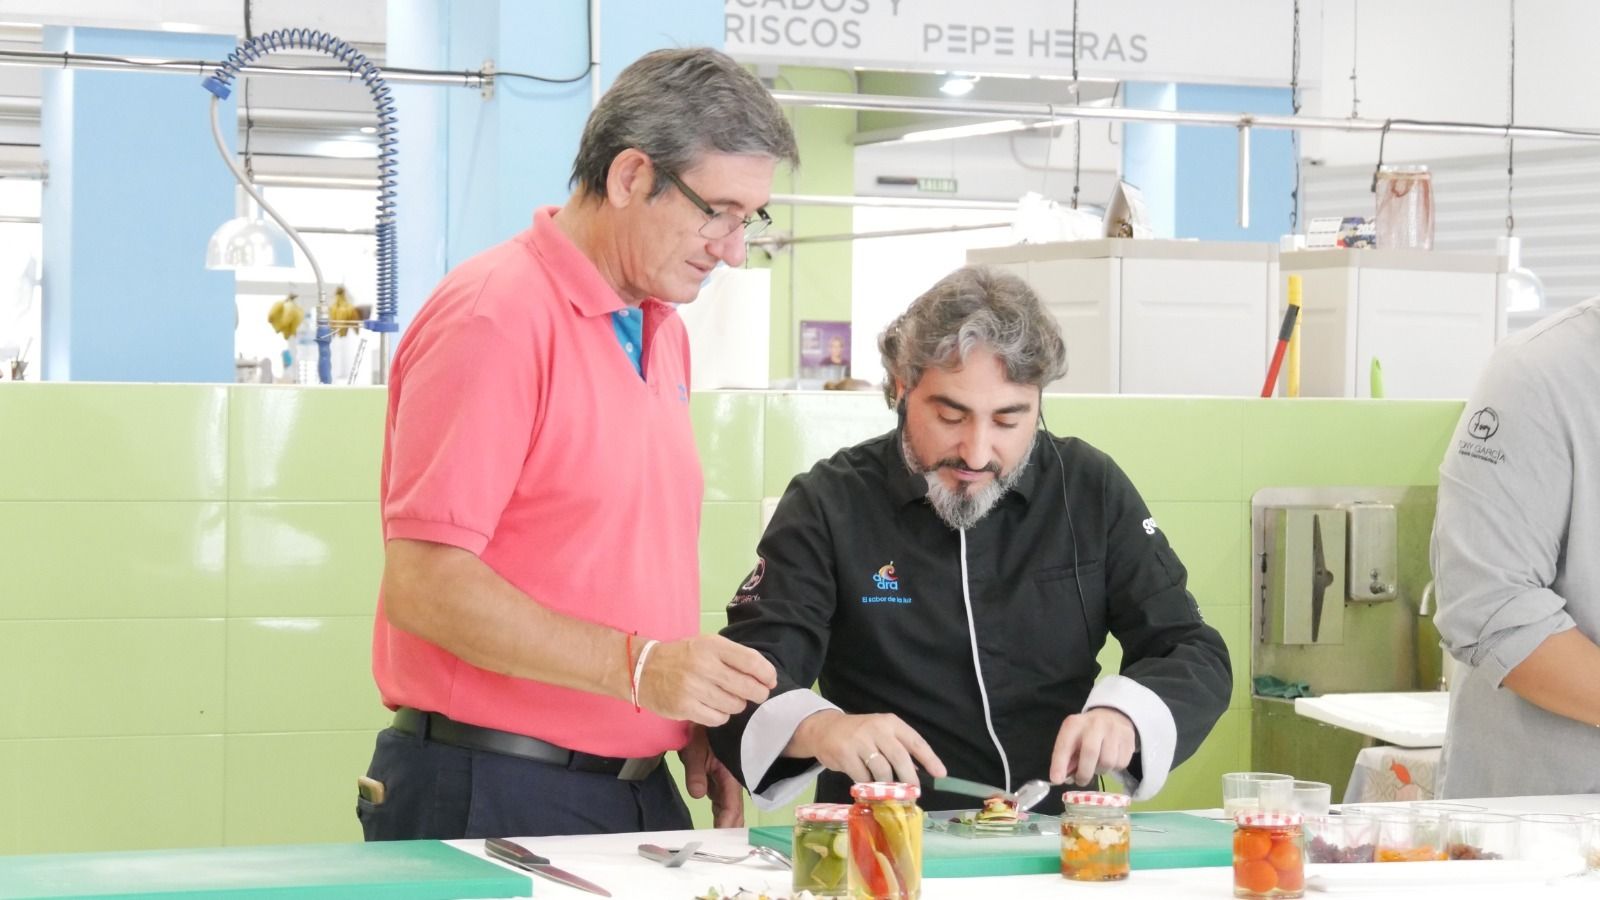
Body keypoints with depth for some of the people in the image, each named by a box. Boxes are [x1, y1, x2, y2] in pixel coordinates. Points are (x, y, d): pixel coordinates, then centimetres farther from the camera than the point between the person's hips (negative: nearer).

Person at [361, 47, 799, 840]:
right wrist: (636, 666, -25)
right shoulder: (495, 316, -14)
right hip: (490, 796, -8)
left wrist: (691, 729, 7)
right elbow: (422, 583, -21)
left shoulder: (664, 332, 13)